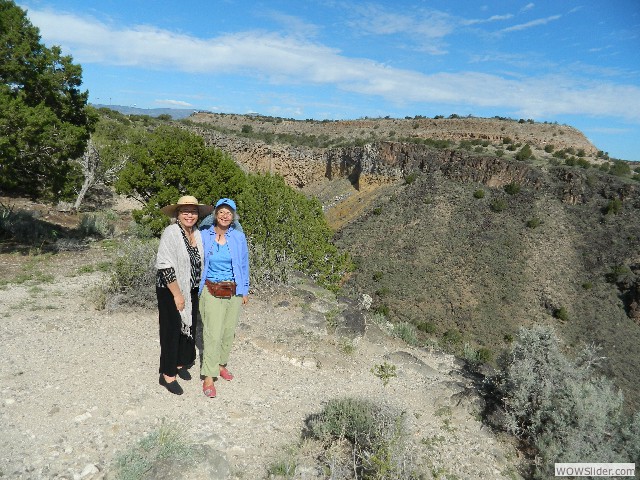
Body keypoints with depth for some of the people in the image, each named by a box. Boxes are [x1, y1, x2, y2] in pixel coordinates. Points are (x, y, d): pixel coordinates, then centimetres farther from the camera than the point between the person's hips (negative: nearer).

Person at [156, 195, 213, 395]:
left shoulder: (198, 234, 3)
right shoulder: (171, 233, -17)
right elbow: (164, 266, -21)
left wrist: (198, 290, 11)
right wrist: (177, 294, -19)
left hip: (191, 290, 6)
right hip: (171, 290, -6)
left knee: (188, 327, 15)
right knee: (172, 330, 2)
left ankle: (181, 363, 35)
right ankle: (167, 374, 17)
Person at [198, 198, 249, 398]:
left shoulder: (239, 237, -3)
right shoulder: (205, 235, -6)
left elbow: (244, 265, 6)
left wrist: (245, 291, 9)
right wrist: (198, 288, 5)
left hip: (234, 291, 2)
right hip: (212, 291, -2)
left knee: (228, 331, 12)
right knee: (213, 333, -5)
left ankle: (221, 364, 33)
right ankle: (208, 376, 6)